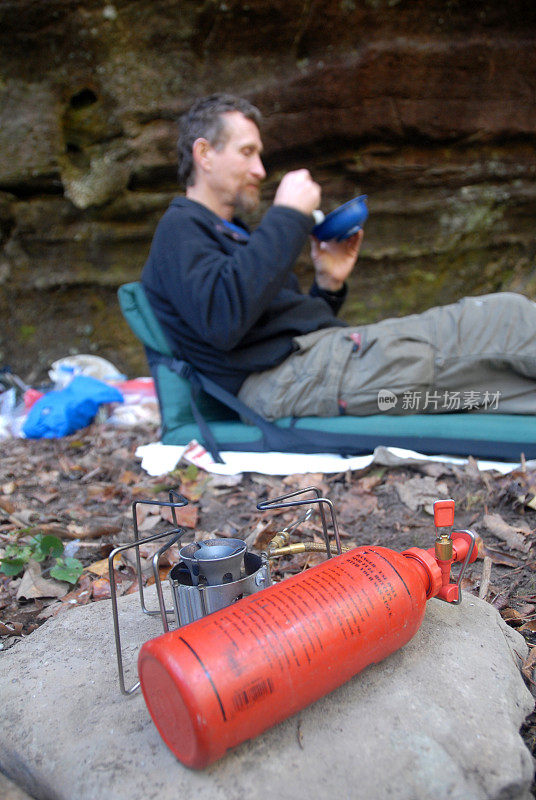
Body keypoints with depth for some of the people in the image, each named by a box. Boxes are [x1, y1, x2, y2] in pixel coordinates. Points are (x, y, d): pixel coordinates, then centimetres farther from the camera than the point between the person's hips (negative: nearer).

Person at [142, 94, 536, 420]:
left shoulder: (230, 232, 30)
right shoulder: (180, 228, 0)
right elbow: (222, 318, -23)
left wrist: (329, 285, 10)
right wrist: (287, 216, -15)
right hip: (287, 376, -9)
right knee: (503, 316, -12)